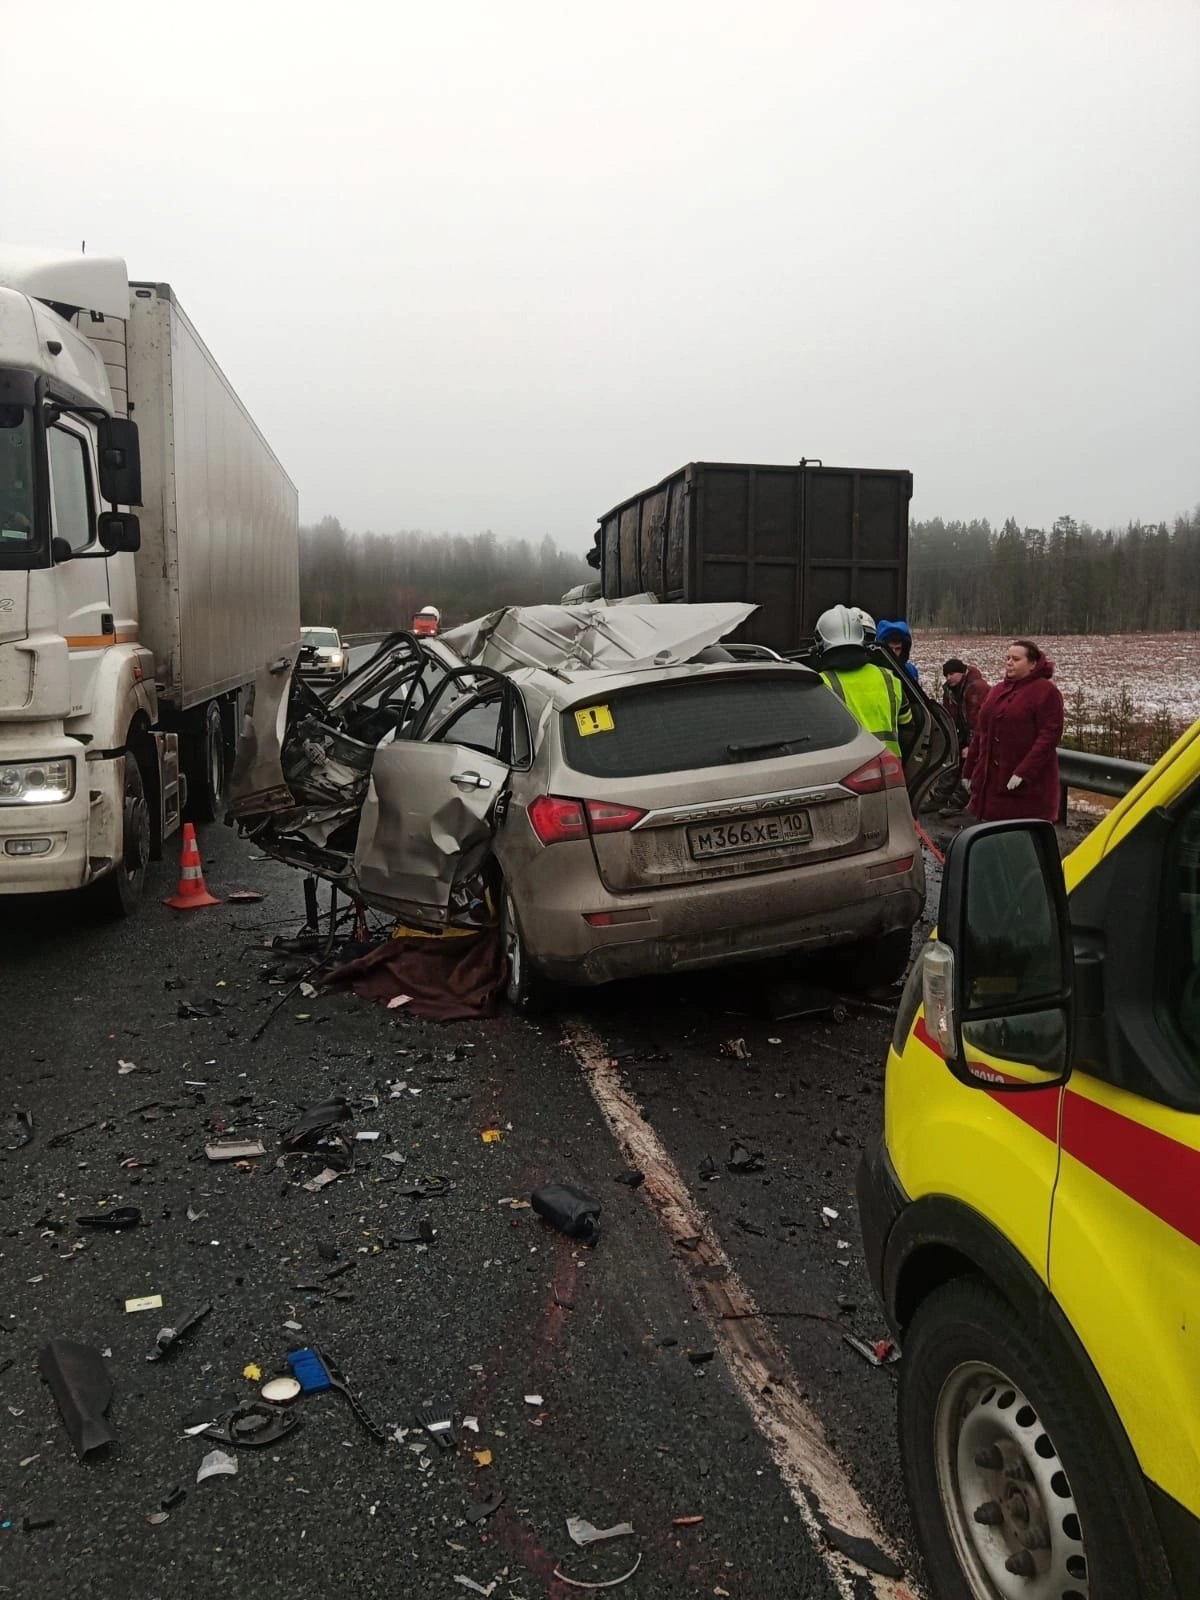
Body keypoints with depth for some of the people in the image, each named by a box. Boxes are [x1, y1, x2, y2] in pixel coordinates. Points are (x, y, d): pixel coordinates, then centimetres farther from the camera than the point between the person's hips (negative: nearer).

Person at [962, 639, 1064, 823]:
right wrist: (969, 770, 18)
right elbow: (981, 732, 20)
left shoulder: (1045, 691, -6)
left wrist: (1024, 772, -22)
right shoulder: (997, 691, 18)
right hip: (990, 781, 7)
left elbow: (1050, 735, -15)